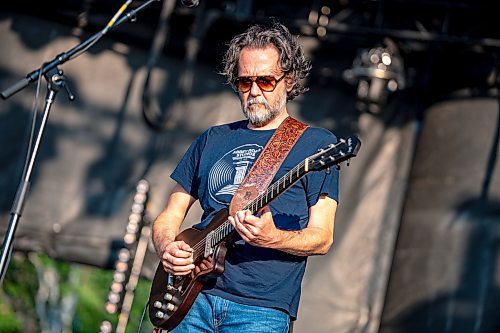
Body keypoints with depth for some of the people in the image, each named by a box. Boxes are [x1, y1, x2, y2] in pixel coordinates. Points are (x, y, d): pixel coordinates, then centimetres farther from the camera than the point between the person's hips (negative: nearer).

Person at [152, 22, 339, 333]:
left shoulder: (317, 144, 5)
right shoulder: (213, 140, 18)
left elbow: (322, 238, -2)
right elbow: (170, 216, 20)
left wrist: (272, 238, -20)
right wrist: (167, 248, -2)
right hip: (195, 299, 4)